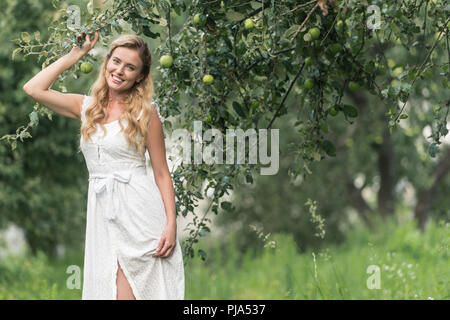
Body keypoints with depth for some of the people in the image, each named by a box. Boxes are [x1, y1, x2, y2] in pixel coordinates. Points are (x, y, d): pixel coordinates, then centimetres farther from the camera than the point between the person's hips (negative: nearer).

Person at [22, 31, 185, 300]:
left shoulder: (145, 112, 0)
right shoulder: (87, 106, 12)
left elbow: (162, 173, 0)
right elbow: (34, 89, 2)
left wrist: (171, 224, -10)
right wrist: (77, 54, 7)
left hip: (140, 210, -4)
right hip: (102, 214, 4)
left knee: (127, 293, -11)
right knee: (108, 287, 0)